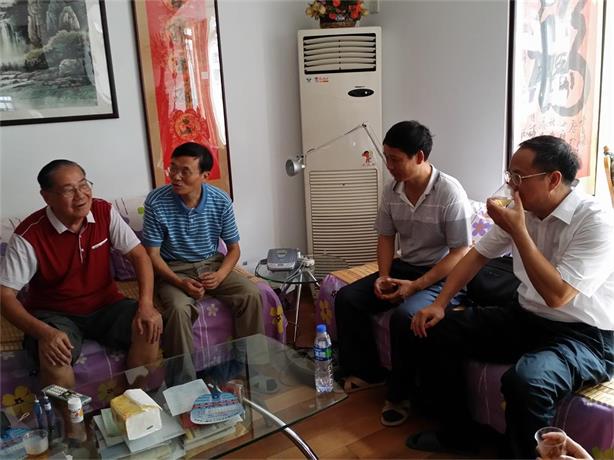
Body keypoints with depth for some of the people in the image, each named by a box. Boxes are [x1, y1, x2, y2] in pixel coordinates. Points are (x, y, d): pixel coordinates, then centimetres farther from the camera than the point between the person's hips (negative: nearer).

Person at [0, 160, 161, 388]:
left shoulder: (104, 212, -10)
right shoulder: (28, 235, -19)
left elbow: (138, 254, -6)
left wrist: (146, 304, -22)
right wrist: (43, 332, -34)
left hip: (105, 304, 3)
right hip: (54, 314, -3)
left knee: (150, 326, -22)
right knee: (54, 356, -33)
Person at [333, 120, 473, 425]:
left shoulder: (450, 193, -20)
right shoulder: (391, 191, 0)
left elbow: (460, 253, -19)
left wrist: (415, 286, -24)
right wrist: (383, 276, -8)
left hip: (441, 276, -7)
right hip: (403, 266, 7)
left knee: (404, 316, -33)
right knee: (346, 299, -6)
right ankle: (367, 371, 8)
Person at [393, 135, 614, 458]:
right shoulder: (520, 210, 1)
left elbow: (556, 295, -28)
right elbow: (478, 255, 8)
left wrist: (518, 231, -24)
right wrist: (439, 305, -2)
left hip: (584, 335, -7)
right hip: (525, 318, 7)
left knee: (524, 381, -40)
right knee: (426, 332, -3)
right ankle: (457, 434, 13)